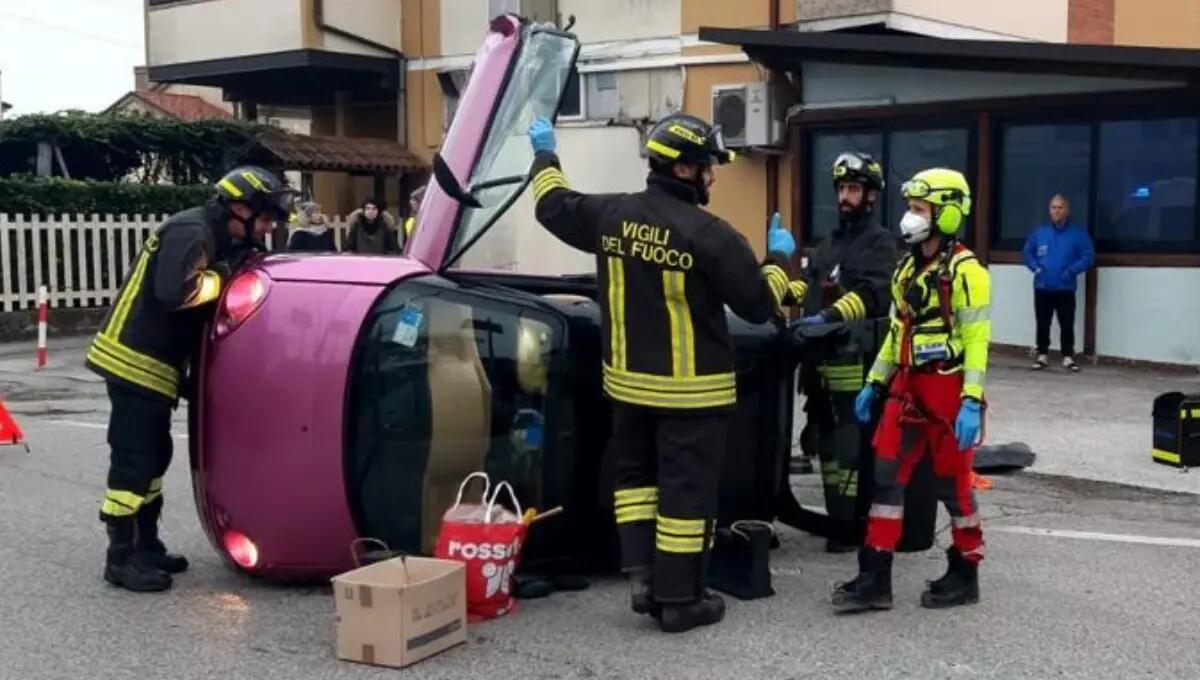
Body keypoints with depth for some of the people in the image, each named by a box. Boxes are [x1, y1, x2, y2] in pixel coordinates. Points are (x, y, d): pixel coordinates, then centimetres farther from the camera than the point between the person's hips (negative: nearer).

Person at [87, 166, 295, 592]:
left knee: (153, 455, 15)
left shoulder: (213, 238, 14)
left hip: (152, 363, 10)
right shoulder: (191, 231, -17)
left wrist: (238, 266, 1)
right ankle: (121, 558, -2)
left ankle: (146, 546, 24)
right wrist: (222, 275, -16)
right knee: (134, 459, -7)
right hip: (135, 361, -10)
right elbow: (175, 291, -30)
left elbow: (201, 296, 14)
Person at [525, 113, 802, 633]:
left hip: (629, 382, 5)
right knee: (686, 490, 4)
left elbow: (553, 205, 16)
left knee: (635, 473, 22)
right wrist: (777, 258, 7)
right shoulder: (710, 234, -17)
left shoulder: (611, 214, -2)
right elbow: (759, 305, -11)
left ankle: (641, 575, 13)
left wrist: (544, 154, 33)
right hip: (692, 389, -5)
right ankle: (679, 600, 11)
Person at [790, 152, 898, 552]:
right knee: (826, 441, 13)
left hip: (857, 362, -8)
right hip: (823, 359, 8)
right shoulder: (828, 244, 23)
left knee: (853, 446, -8)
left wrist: (828, 317, -32)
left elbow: (870, 295, -19)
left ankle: (855, 526, -2)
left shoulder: (880, 242, -3)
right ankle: (837, 518, 24)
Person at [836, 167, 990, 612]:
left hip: (948, 391, -8)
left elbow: (977, 339, -17)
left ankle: (965, 575, 20)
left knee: (952, 482, 4)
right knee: (887, 476, 3)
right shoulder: (908, 267, 13)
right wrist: (874, 383, 17)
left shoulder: (964, 270, -12)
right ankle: (875, 577, 7)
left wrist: (972, 402, -23)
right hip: (908, 387, 8)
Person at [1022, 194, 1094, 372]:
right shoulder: (1040, 232, 5)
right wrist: (1035, 267, -3)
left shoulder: (1078, 233, -3)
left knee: (1067, 325, 1)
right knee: (1042, 324, 8)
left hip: (1065, 289, -2)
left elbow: (1088, 256, -5)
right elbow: (1028, 252, 14)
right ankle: (1042, 356, 18)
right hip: (1042, 288, 2)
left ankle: (1068, 357, 9)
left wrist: (1072, 270, -16)